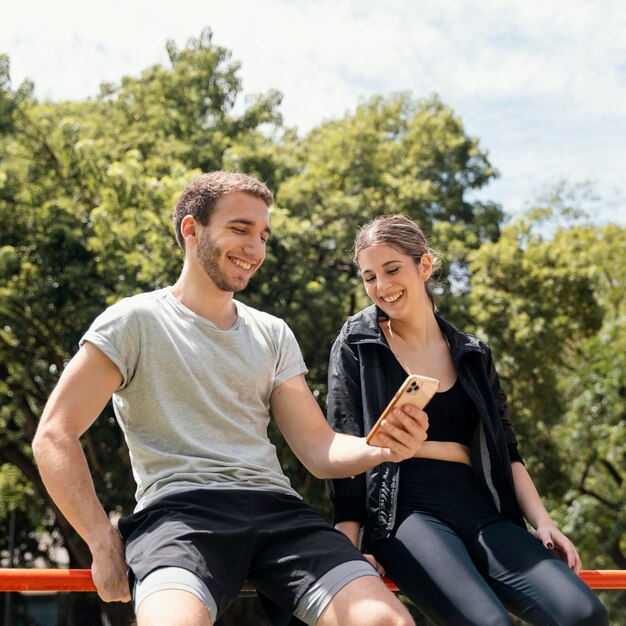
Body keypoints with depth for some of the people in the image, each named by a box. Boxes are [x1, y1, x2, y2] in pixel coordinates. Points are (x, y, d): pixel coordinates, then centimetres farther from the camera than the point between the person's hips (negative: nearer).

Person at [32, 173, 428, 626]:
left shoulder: (273, 335, 19)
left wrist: (384, 448, -8)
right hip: (178, 507, -4)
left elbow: (319, 449, 14)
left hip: (275, 506, 4)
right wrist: (105, 545, -8)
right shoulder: (136, 321, 5)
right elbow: (54, 436, 0)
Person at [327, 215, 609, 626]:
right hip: (406, 511, -3)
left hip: (484, 514, 4)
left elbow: (506, 451, 20)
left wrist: (544, 523, 6)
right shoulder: (356, 345, 9)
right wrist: (349, 546, -7)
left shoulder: (473, 355, 18)